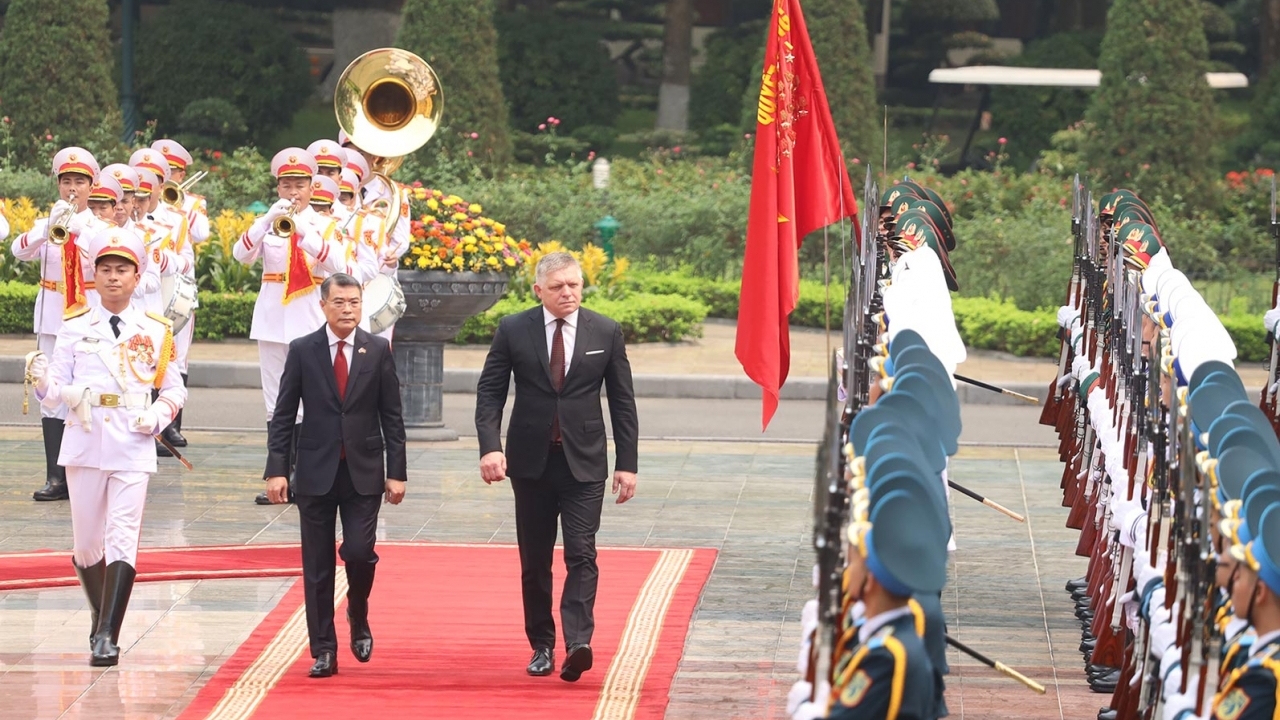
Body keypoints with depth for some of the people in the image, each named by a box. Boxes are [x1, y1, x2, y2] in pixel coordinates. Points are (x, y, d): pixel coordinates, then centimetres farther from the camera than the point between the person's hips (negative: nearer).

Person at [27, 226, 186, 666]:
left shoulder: (155, 332, 6)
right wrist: (43, 380, -18)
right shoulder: (75, 328, 6)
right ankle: (101, 616, 31)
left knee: (122, 538, -12)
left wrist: (159, 414, -6)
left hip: (133, 448, -1)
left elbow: (174, 390, 13)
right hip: (84, 444, 1)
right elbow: (54, 394, 5)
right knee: (85, 542, 8)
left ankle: (108, 636, -15)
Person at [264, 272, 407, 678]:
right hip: (316, 472, 0)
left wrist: (397, 472, -2)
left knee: (359, 552, -11)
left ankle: (358, 620, 18)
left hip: (364, 472, 0)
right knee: (318, 566, 2)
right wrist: (277, 470, -6)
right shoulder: (302, 351, 1)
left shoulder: (378, 351, 3)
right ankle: (323, 651, 9)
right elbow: (283, 415, 2)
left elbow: (391, 416, 4)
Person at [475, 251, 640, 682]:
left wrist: (627, 463, 1)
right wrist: (490, 445, -14)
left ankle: (578, 644, -23)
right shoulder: (513, 331, 0)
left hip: (584, 462, -1)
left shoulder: (606, 333, 2)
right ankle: (542, 645, 18)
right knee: (535, 561, 8)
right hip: (531, 460, 1)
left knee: (581, 555, -13)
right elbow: (490, 391, 1)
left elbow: (622, 401, 5)